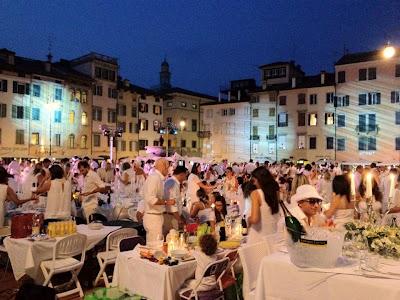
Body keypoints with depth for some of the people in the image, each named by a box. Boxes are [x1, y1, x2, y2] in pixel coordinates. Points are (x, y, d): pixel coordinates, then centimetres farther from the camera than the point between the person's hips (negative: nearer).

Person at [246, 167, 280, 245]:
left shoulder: (256, 194, -14)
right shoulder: (276, 192, 0)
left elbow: (254, 219, -21)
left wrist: (248, 219, -1)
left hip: (259, 236, -5)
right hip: (273, 234, 5)